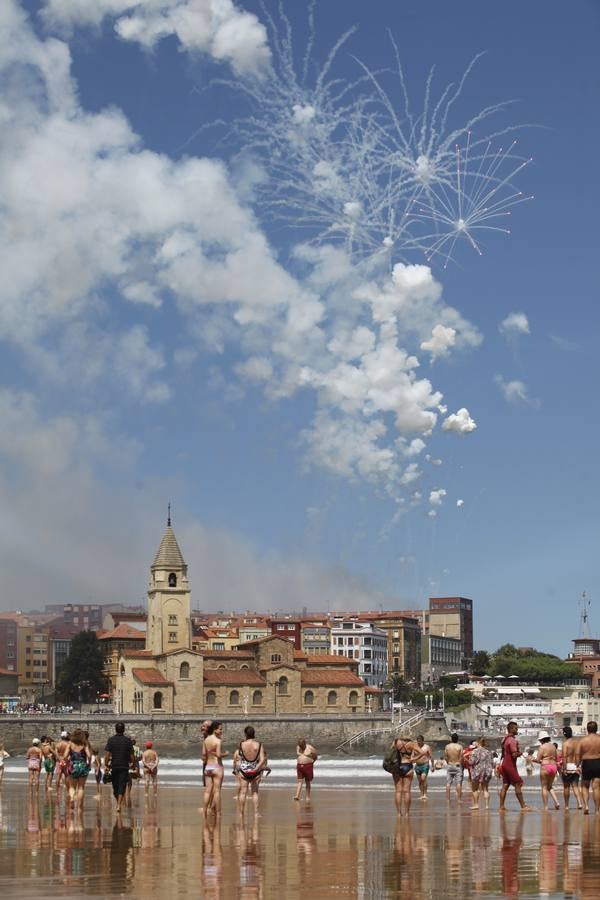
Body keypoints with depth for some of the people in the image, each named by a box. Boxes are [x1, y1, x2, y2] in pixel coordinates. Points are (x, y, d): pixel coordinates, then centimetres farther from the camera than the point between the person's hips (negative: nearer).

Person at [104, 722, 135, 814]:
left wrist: (106, 765, 2)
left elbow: (107, 754, -5)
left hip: (114, 766, 2)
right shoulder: (128, 740, -3)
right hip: (124, 766, -1)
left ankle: (118, 803, 29)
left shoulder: (111, 740, -1)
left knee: (115, 786, 16)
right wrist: (132, 763, 16)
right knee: (122, 786, -3)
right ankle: (119, 806, -16)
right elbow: (131, 755, 0)